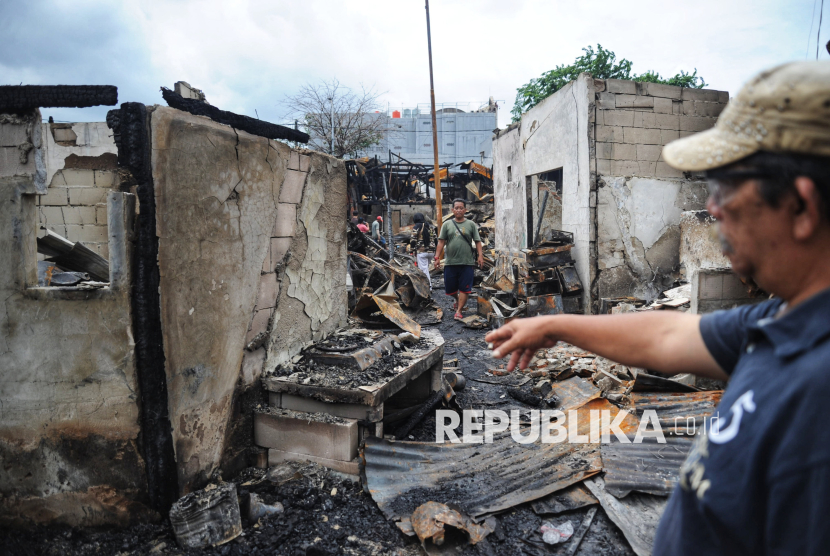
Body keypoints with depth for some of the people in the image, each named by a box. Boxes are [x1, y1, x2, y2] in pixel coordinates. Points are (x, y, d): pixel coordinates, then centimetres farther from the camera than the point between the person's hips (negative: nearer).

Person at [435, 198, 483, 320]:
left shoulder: (471, 225, 7)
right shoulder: (447, 224, 9)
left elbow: (477, 241, 5)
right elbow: (441, 242, 6)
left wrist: (480, 255, -6)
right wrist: (437, 257, -2)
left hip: (467, 262, -1)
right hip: (450, 263, 2)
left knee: (464, 289, -4)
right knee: (450, 288, 10)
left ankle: (459, 311, 2)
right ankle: (458, 300, 39)